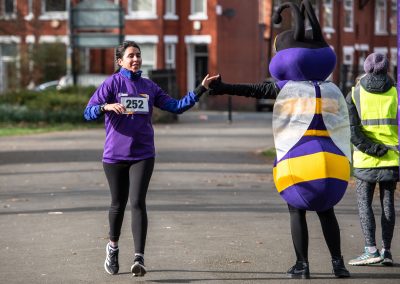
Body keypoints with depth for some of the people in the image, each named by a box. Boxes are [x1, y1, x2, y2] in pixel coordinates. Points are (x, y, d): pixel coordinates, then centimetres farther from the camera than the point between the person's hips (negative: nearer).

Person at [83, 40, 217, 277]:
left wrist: (201, 89, -2)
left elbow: (175, 106, 6)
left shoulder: (149, 87, 8)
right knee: (118, 204, 11)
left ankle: (139, 258, -16)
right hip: (115, 155, -1)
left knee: (138, 202, -12)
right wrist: (107, 107, -32)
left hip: (143, 155, 1)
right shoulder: (113, 83, -3)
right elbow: (88, 113, -12)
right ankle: (113, 247, 37)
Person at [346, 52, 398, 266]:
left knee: (364, 202, 4)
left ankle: (371, 249, -6)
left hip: (365, 160, -1)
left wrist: (373, 149, -11)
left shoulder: (355, 94, -1)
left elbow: (351, 130, -11)